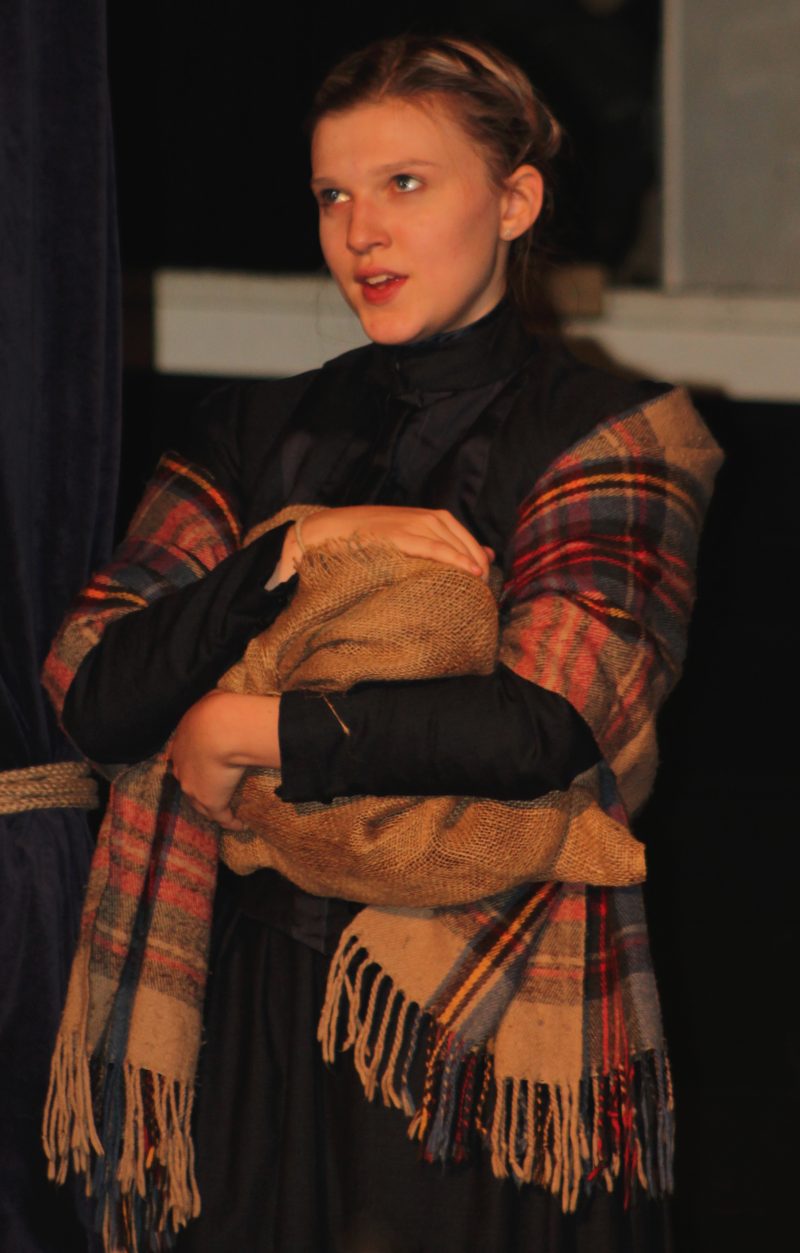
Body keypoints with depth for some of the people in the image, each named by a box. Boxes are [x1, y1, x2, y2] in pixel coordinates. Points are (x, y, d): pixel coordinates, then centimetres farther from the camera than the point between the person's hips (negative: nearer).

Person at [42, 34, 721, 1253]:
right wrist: (297, 547, -13)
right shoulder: (260, 436, 10)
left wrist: (246, 731, -10)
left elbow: (545, 729, -18)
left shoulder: (605, 438, -3)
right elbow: (94, 694, 0)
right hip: (261, 1012, 4)